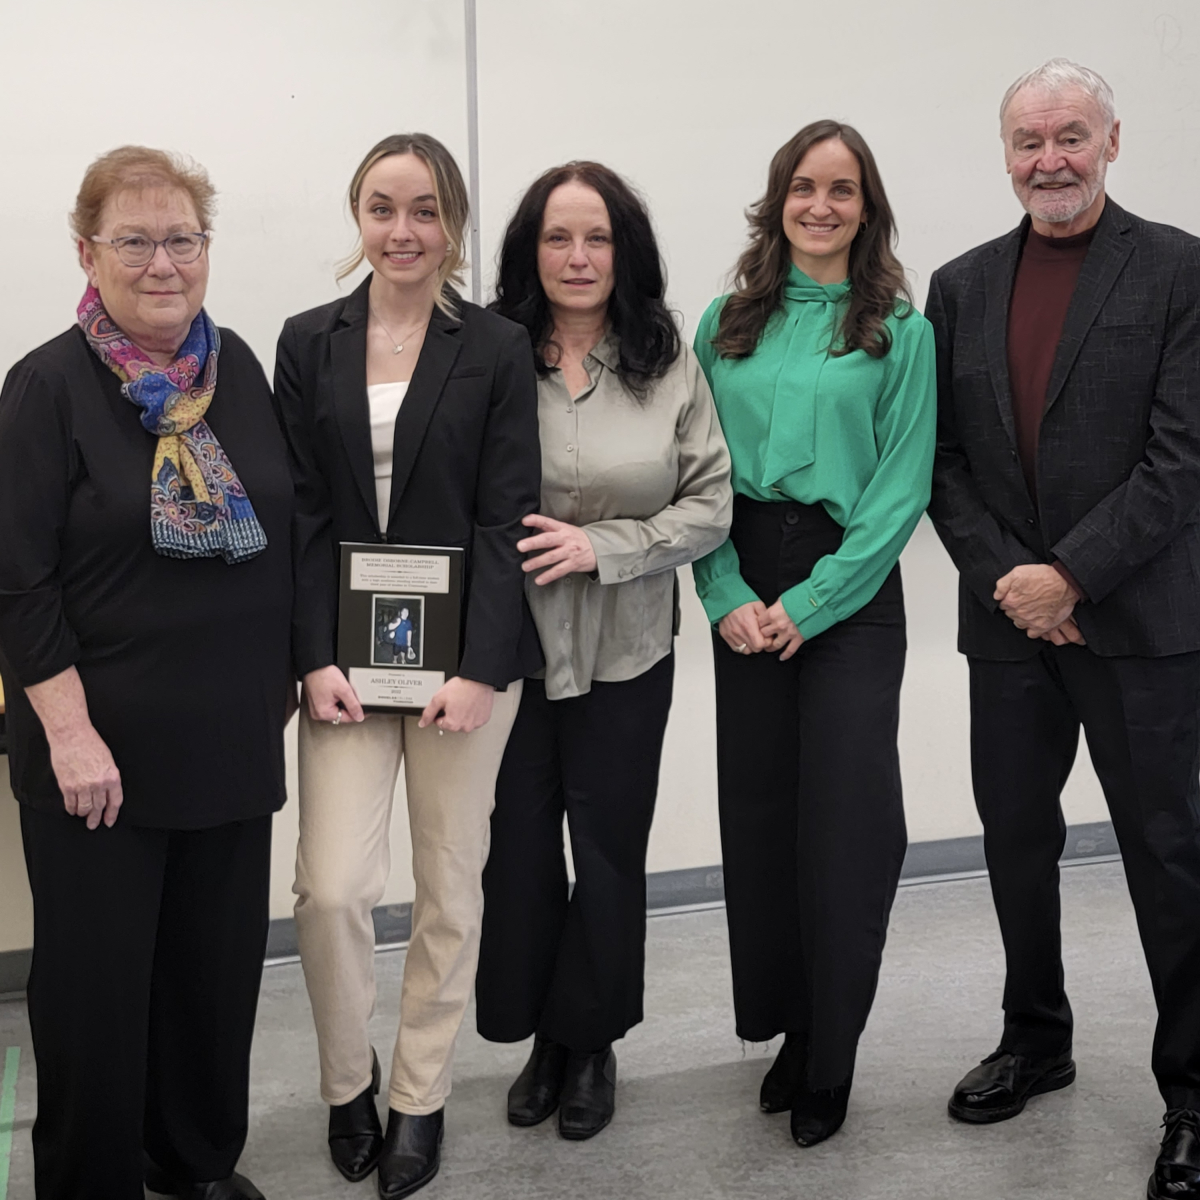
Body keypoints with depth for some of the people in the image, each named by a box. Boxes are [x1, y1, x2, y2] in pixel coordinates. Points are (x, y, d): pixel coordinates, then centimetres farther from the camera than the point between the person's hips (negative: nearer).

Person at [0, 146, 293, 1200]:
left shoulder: (237, 365, 6)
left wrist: (292, 669, 12)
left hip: (235, 735, 5)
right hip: (102, 746, -5)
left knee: (220, 958, 14)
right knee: (97, 975, 6)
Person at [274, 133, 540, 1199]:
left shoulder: (497, 349, 0)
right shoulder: (309, 343, 6)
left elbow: (506, 517, -5)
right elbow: (299, 513, 3)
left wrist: (482, 669, -13)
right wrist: (315, 658, -7)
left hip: (466, 652, -1)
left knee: (451, 886, 7)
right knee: (332, 885, -5)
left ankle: (420, 1098, 26)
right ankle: (348, 1082, 21)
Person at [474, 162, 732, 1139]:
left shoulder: (669, 364, -2)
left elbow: (710, 507, -3)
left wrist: (602, 546, -14)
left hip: (626, 655, 1)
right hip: (508, 647, 0)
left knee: (609, 853, 11)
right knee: (519, 850, 9)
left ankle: (592, 1043, 32)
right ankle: (538, 1037, 32)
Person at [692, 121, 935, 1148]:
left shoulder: (901, 331, 0)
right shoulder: (727, 326, 9)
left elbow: (902, 487, -6)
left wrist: (809, 602, -13)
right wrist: (727, 596, -9)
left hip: (849, 591, -3)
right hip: (743, 594, 3)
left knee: (845, 820, -1)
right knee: (758, 813, 7)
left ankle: (831, 1054, 15)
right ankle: (782, 1024, 24)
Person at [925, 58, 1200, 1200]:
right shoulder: (960, 286, 9)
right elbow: (942, 459, 6)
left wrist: (1070, 574, -16)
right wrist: (1004, 576, -7)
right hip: (1009, 621, 5)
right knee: (1016, 841, 14)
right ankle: (1035, 1041, 33)